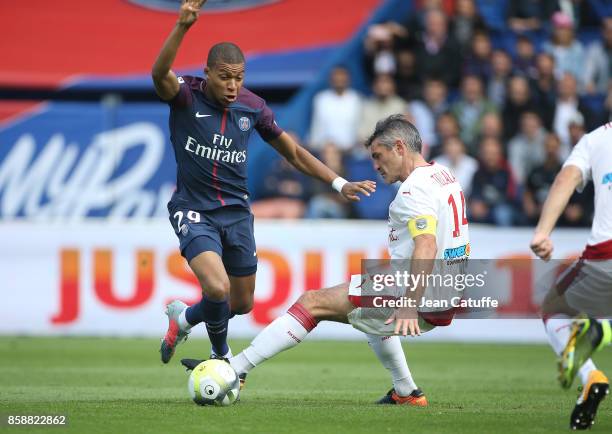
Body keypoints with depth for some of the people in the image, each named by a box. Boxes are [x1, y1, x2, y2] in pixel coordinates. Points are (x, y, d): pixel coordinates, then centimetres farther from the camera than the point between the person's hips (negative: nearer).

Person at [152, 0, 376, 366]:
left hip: (236, 212, 5)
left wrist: (339, 183, 0)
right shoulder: (186, 97, -13)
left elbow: (293, 152, 9)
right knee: (218, 288, -24)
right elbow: (160, 74, -37)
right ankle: (223, 355, 8)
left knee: (242, 303, 12)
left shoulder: (252, 106, -2)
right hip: (194, 210, -5)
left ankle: (184, 318, 43)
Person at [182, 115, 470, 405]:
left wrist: (410, 306, -38)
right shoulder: (443, 175, 16)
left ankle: (234, 369, -10)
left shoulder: (415, 188, -15)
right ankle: (406, 393, 32)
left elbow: (427, 245, -30)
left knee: (313, 302, -7)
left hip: (423, 301, -10)